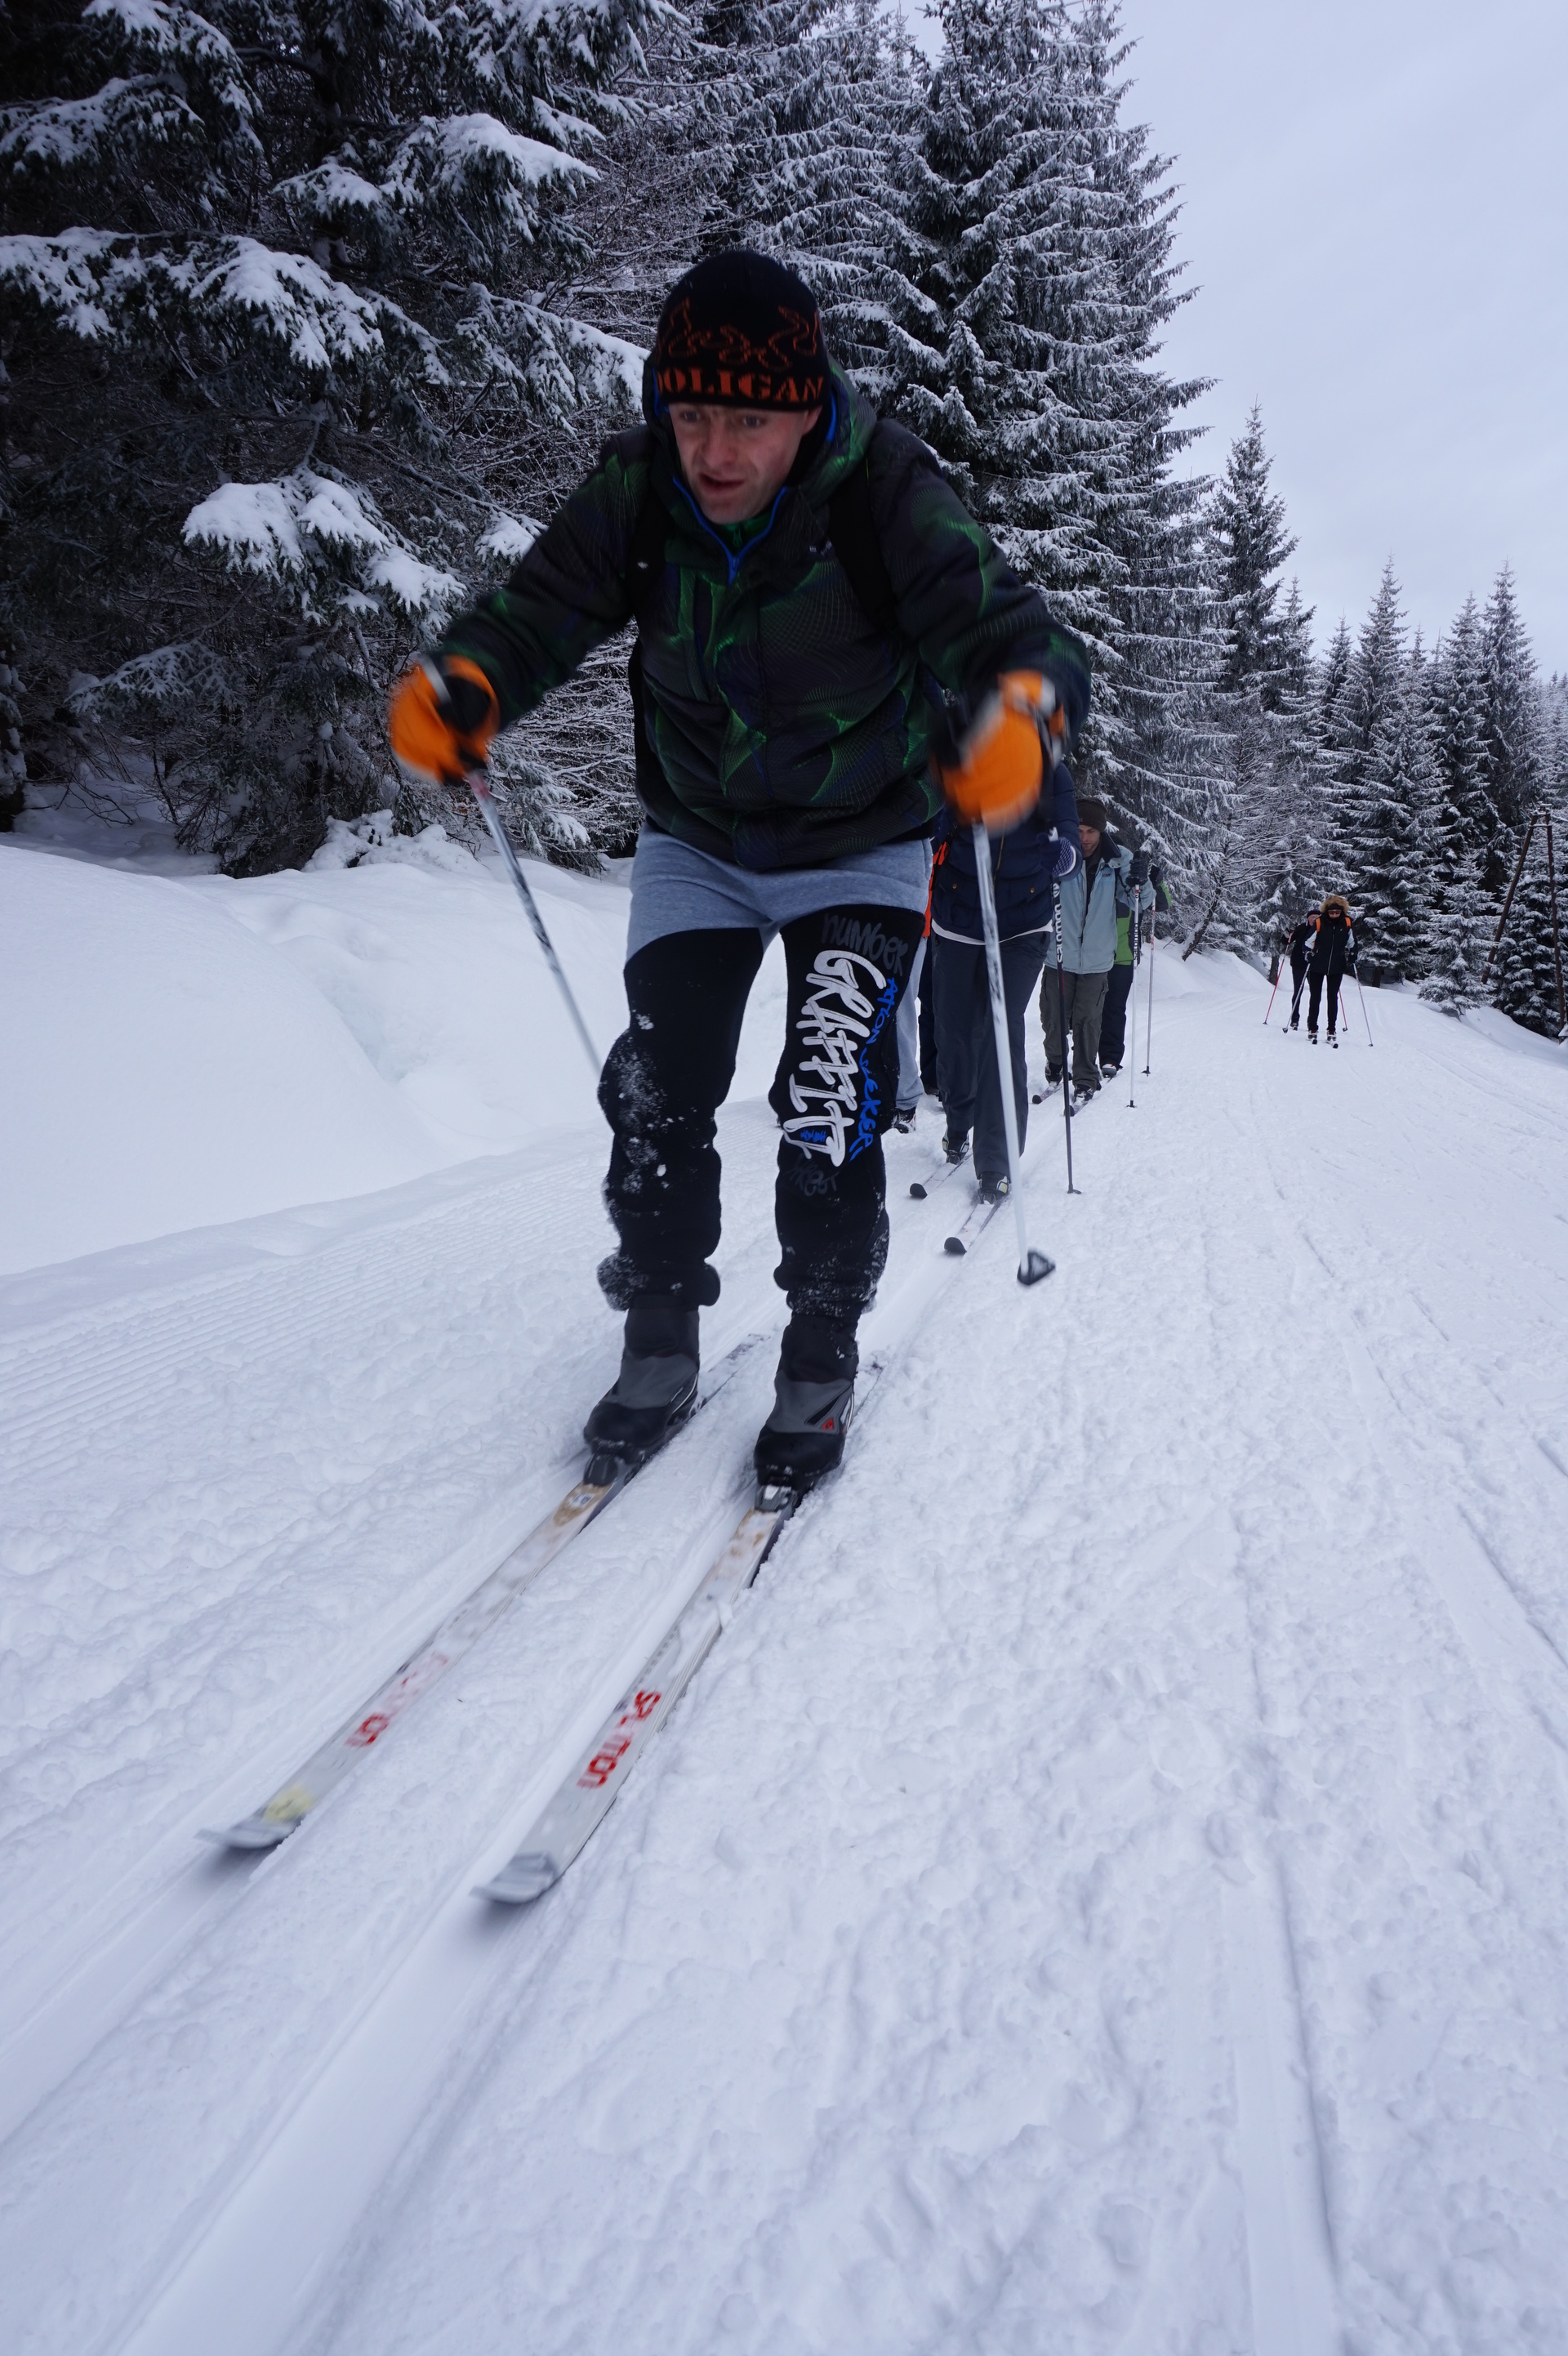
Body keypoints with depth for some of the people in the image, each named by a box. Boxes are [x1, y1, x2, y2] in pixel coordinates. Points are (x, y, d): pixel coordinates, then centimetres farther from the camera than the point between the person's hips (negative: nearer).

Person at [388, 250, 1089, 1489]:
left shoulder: (886, 492, -25)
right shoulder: (638, 488, -16)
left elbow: (1013, 634, -32)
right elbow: (539, 612, -15)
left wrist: (1019, 717, -56)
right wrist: (459, 682, -38)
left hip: (860, 852, -2)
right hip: (695, 845, 3)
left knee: (832, 1110, -14)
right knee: (658, 1091, -7)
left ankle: (822, 1356, 6)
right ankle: (662, 1339, 12)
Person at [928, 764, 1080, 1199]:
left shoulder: (1051, 774, -8)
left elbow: (1069, 856, -10)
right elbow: (931, 835, -12)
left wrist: (1060, 852, -31)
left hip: (1021, 929, -1)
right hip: (958, 922, 1)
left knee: (1003, 1032, -12)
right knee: (954, 1030, 9)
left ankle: (995, 1161, -7)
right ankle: (958, 1126, 36)